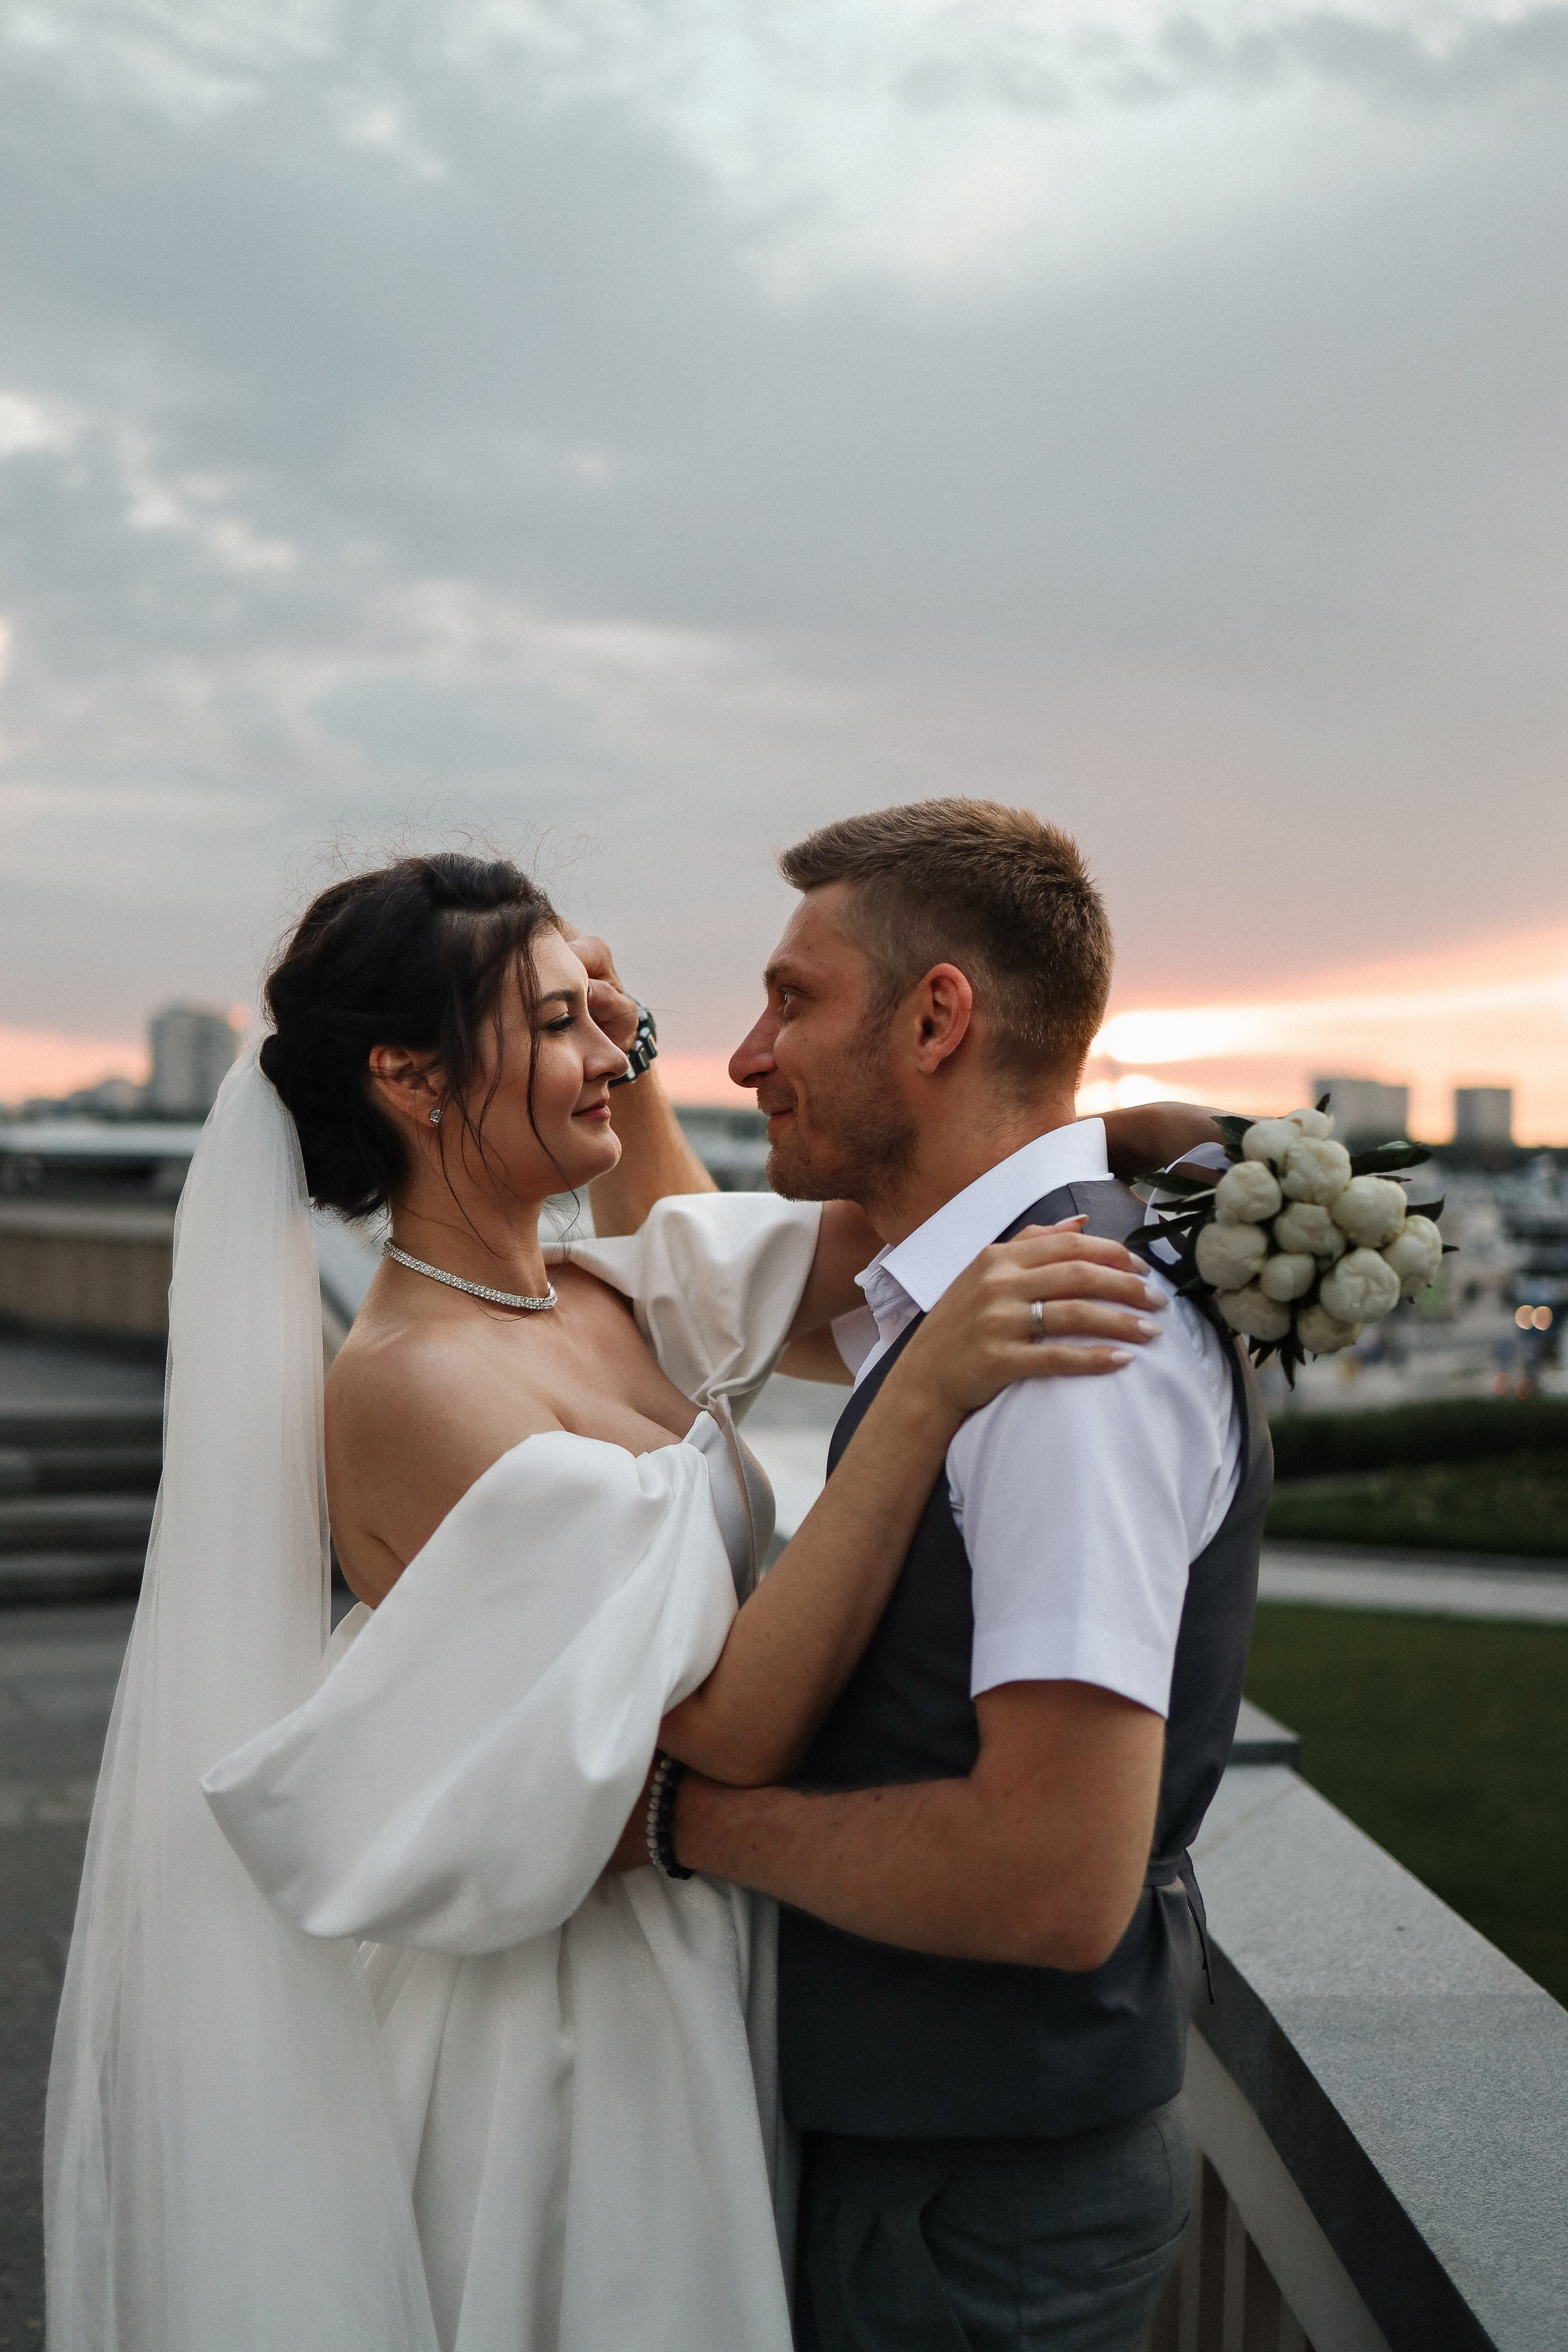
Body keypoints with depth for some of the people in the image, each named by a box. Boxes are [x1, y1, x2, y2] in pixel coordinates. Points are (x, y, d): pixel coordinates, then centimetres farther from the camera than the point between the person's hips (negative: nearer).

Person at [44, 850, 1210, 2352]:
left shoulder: (598, 1301, 0)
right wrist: (929, 1388, -36)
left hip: (701, 1958, 8)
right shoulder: (411, 1384, -25)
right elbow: (736, 1723, -31)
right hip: (574, 2003, -8)